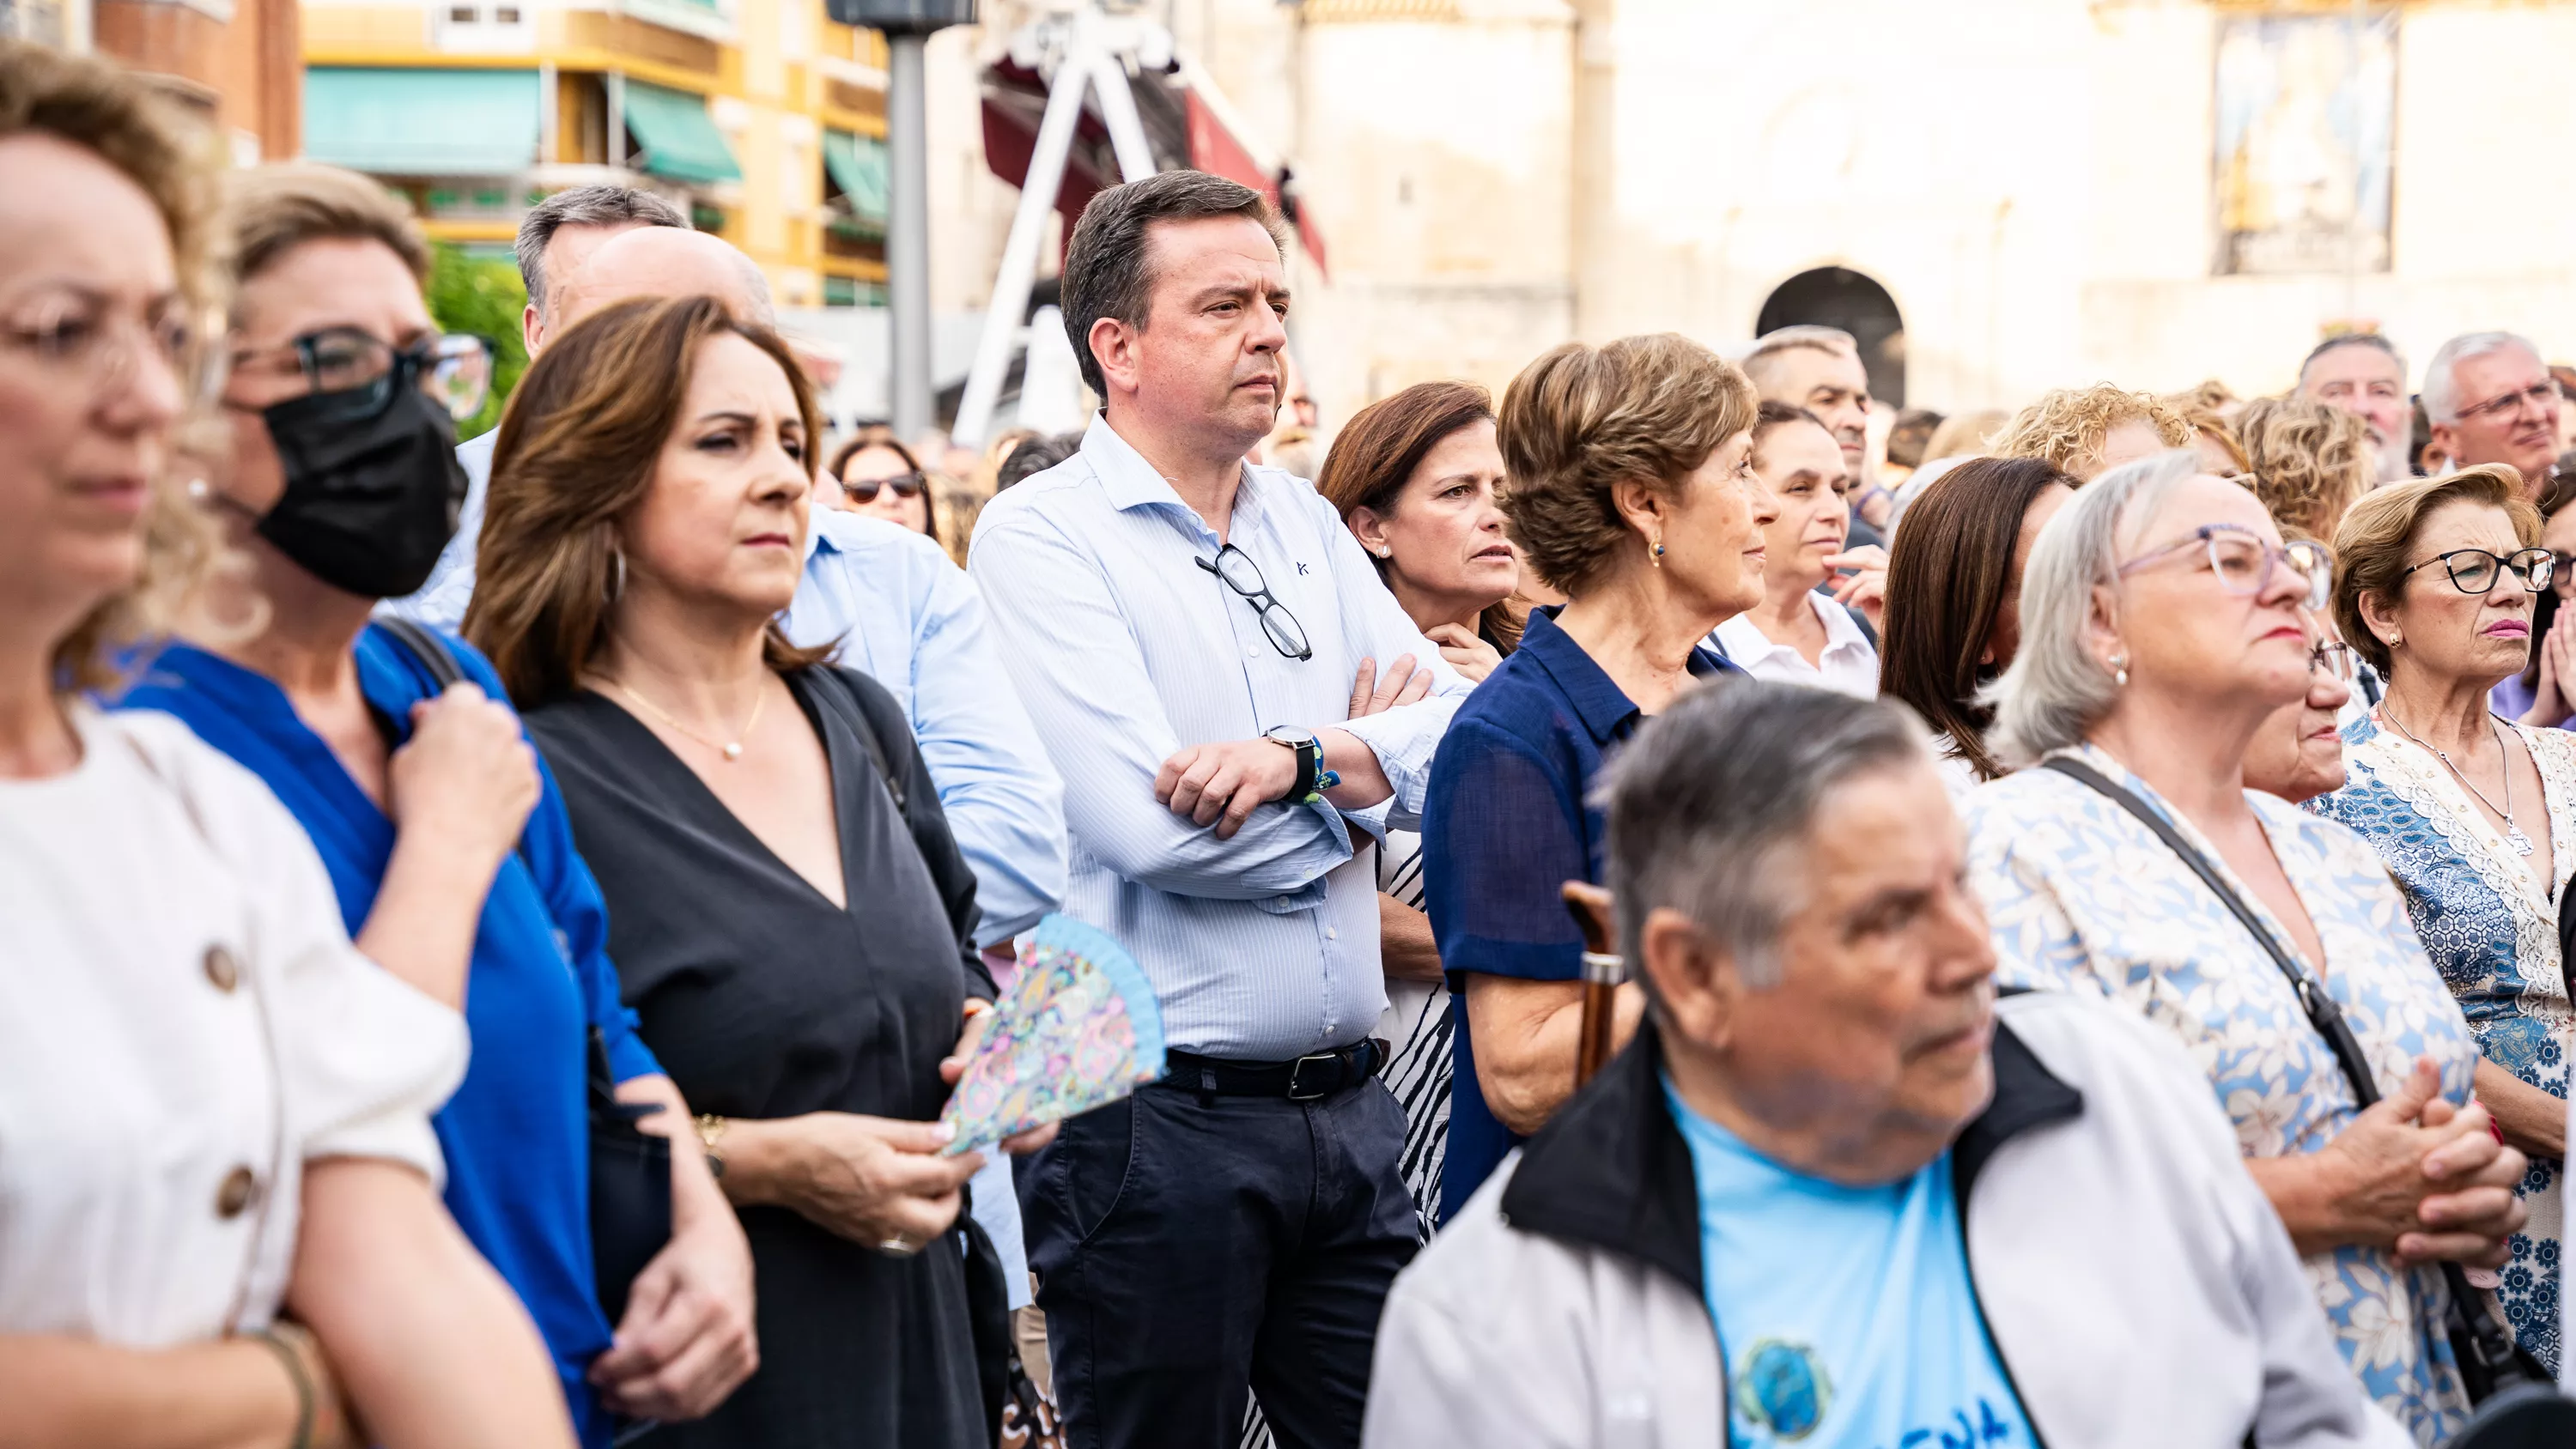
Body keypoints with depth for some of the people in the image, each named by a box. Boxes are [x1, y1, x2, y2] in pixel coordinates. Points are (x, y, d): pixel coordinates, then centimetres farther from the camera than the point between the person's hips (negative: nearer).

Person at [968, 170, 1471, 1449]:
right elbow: (1156, 830, -19)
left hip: (1346, 1105, 6)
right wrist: (1367, 761, -3)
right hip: (1152, 1124, -6)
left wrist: (1303, 757, -16)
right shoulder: (1039, 539, -7)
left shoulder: (1309, 526, 14)